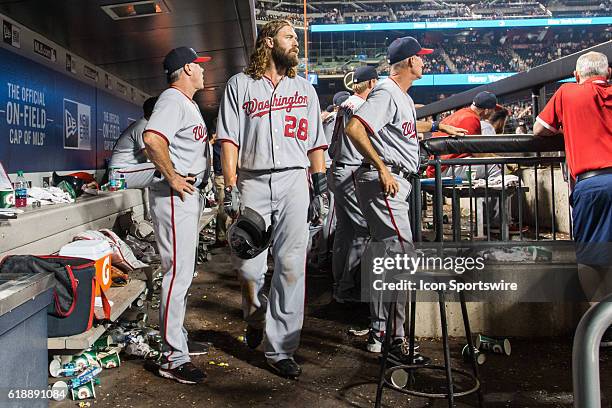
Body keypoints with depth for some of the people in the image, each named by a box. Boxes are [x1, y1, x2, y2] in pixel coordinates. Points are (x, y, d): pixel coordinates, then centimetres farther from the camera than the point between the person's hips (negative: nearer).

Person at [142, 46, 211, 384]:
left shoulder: (188, 103, 20)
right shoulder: (172, 100, -13)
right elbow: (152, 139, -31)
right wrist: (173, 179, -23)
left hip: (190, 193, 11)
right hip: (175, 194, -11)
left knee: (183, 271, 17)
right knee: (178, 274, -9)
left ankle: (177, 339, 30)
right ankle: (174, 358, -1)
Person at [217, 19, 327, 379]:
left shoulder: (305, 87, 18)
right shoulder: (240, 85, 11)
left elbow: (316, 143, 16)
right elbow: (229, 139, 4)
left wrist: (321, 190, 8)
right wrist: (231, 188, -6)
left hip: (293, 181, 2)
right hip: (252, 183, -1)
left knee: (291, 266, -3)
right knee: (249, 266, -1)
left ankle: (280, 350, 6)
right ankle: (255, 320, 30)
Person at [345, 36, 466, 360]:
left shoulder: (403, 97, 23)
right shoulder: (386, 93, -10)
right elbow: (354, 128, -23)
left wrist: (437, 125, 52)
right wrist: (381, 168, -26)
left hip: (396, 183, 11)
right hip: (383, 182, -11)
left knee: (383, 255, 12)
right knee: (401, 252, -14)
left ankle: (377, 333, 22)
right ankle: (395, 340, -9)